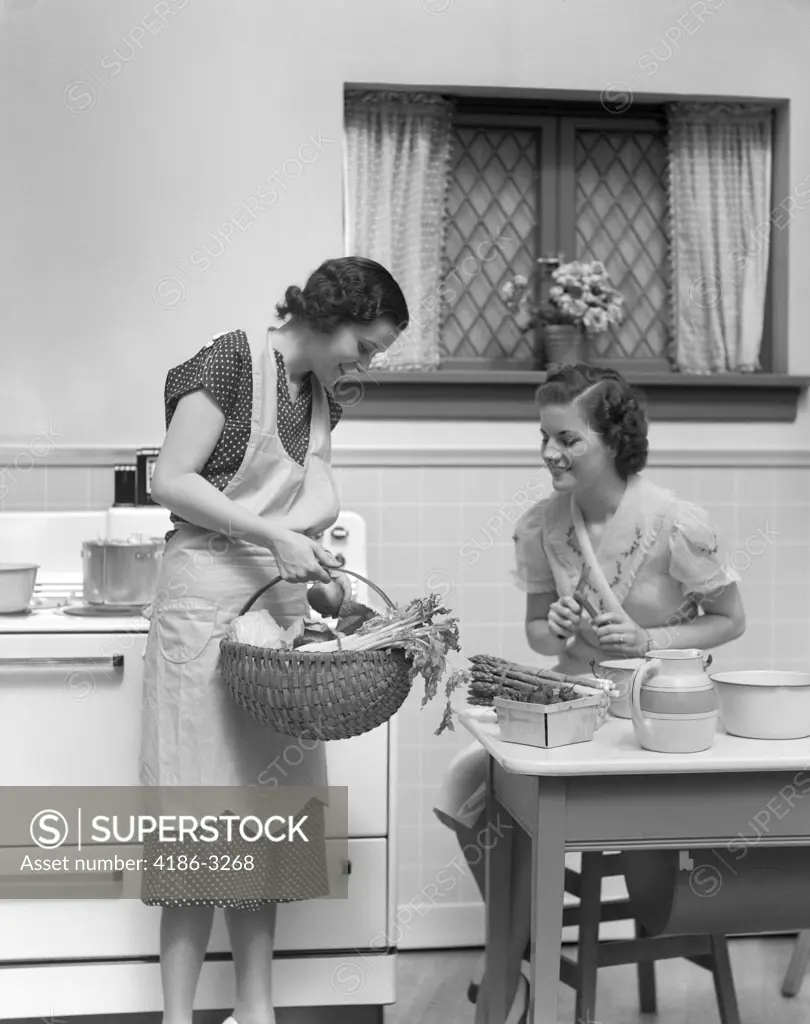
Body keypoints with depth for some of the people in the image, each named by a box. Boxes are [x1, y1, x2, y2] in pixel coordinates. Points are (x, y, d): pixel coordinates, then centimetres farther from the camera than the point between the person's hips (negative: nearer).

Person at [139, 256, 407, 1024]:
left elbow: (311, 508, 14)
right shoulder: (231, 361, -9)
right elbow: (170, 481, -15)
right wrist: (274, 536, -18)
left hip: (283, 608, 7)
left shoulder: (321, 395, 13)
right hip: (206, 605, -7)